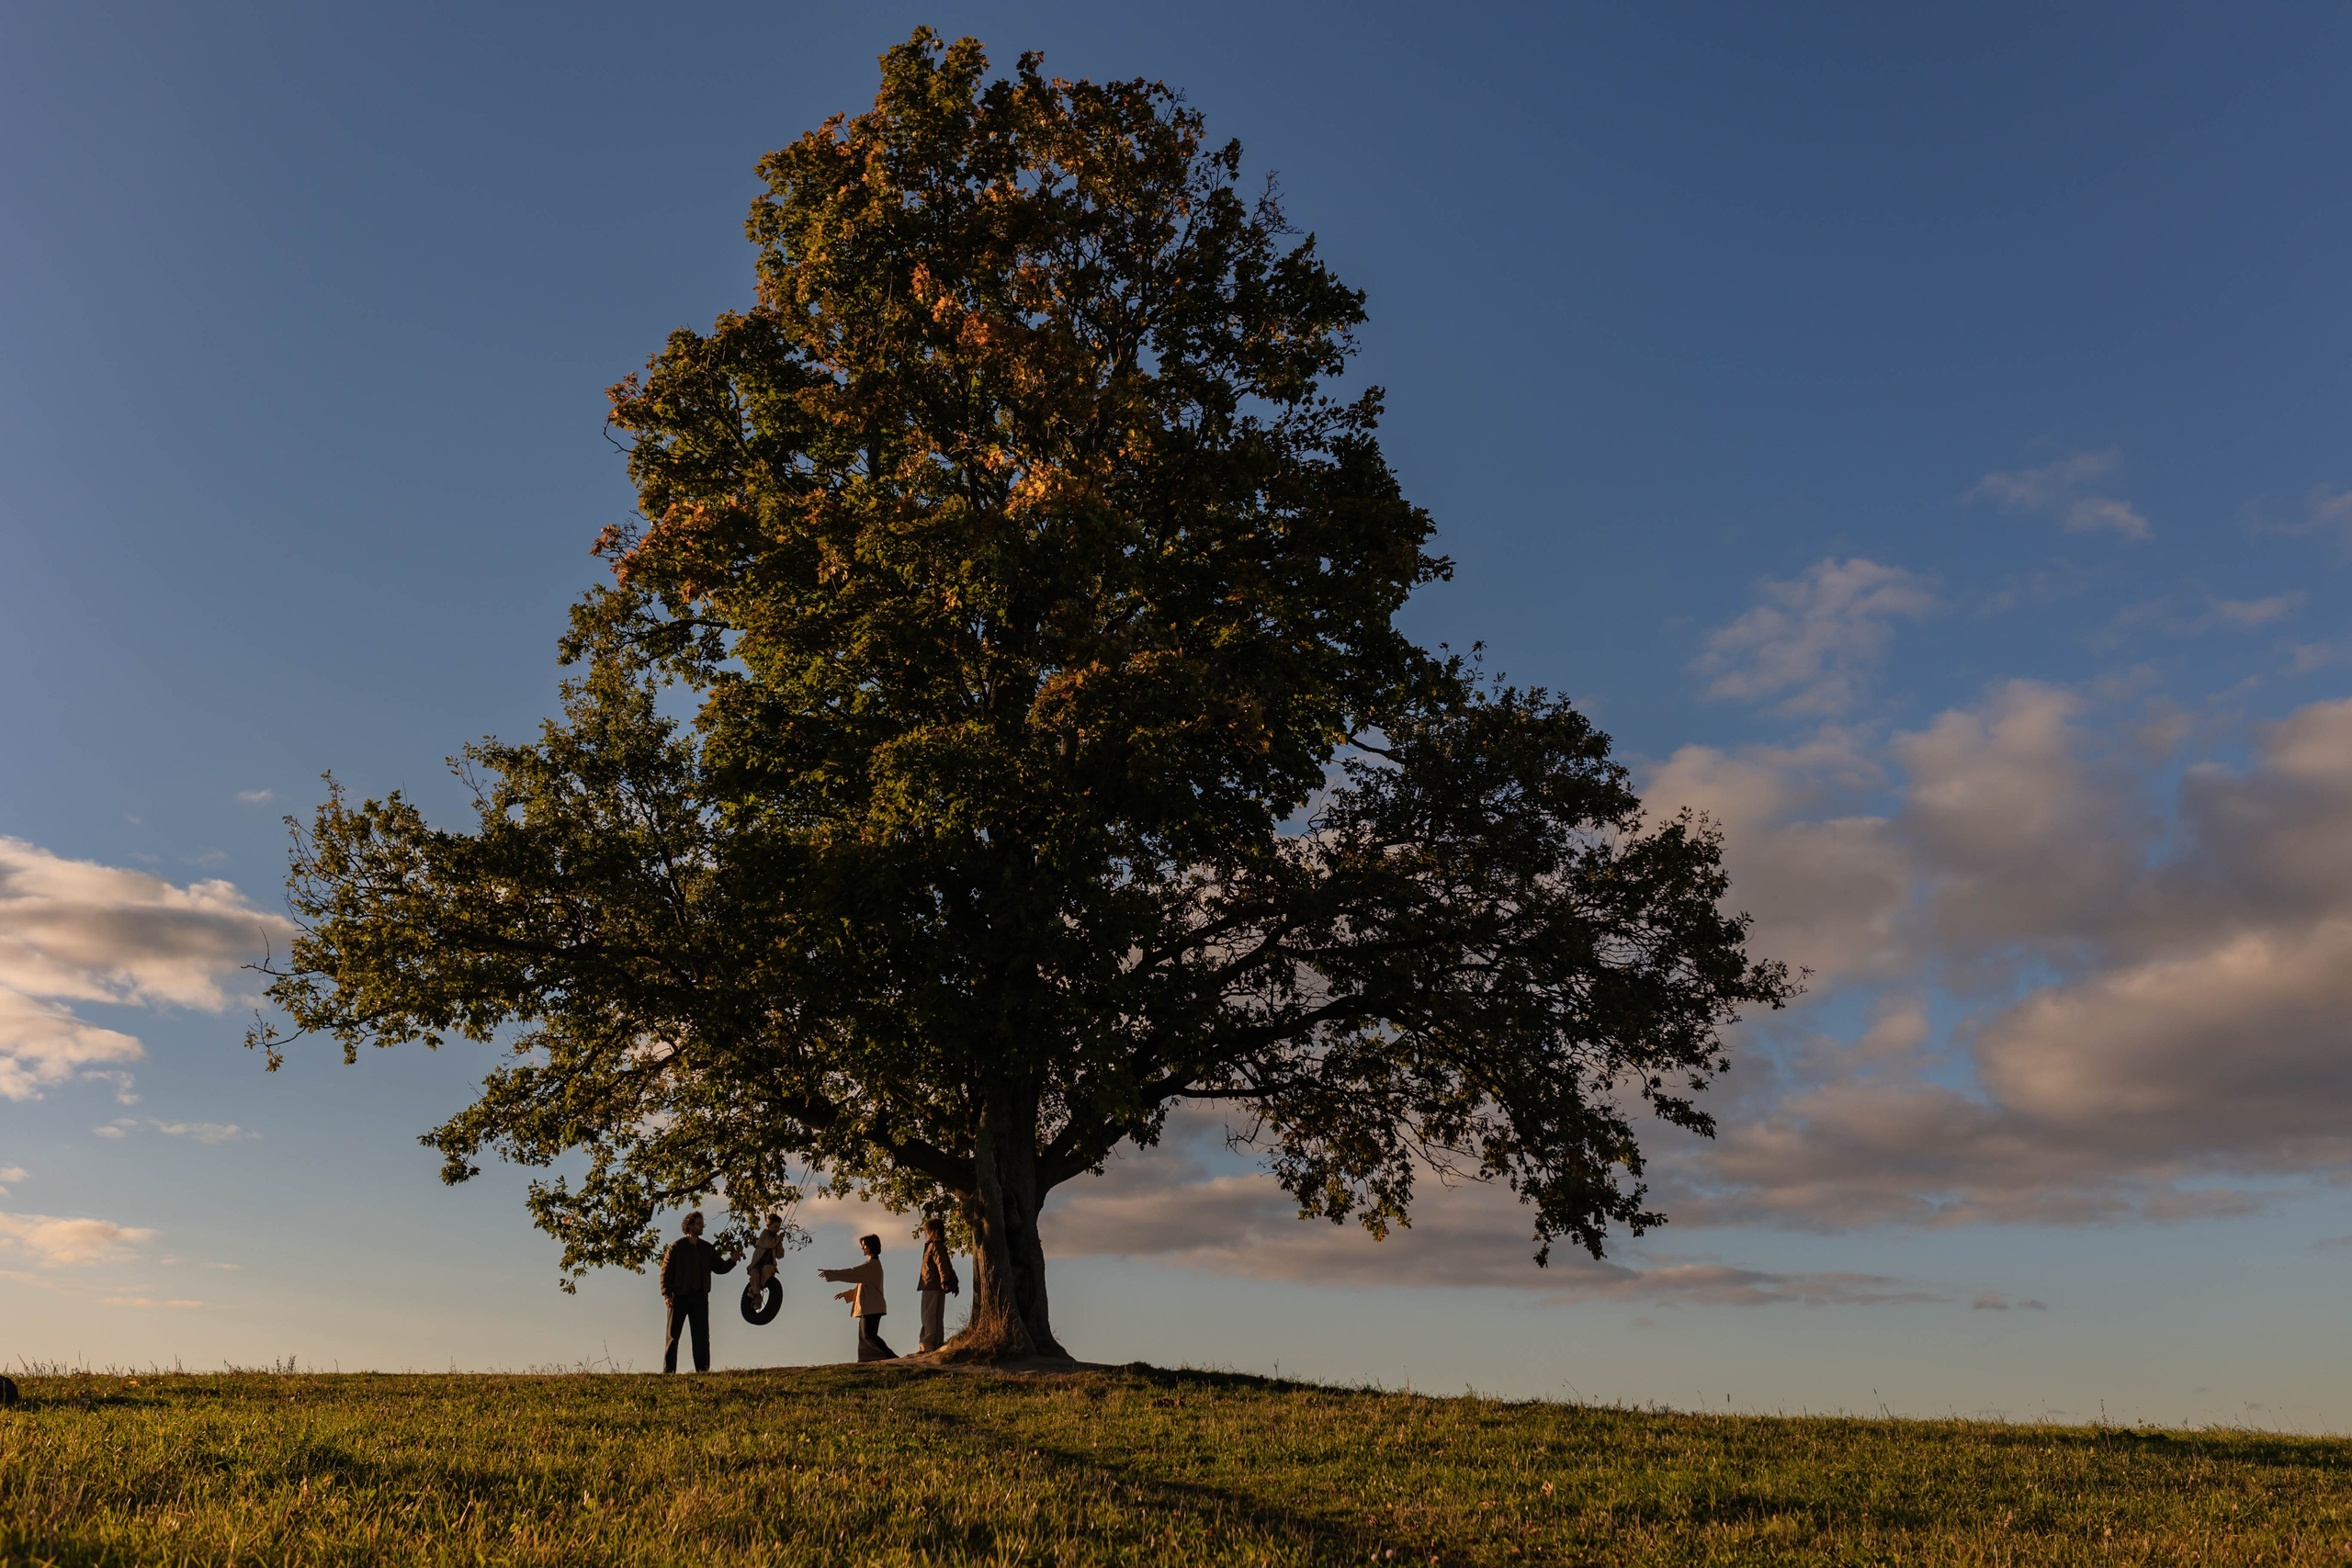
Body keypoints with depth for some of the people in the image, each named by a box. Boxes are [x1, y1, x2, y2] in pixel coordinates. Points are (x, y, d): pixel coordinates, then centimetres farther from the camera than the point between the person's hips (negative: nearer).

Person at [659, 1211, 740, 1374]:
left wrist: (731, 1260, -6)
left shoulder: (707, 1248, 13)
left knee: (702, 1336, 4)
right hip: (680, 1296, -4)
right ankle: (668, 1371, 3)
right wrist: (667, 1294, -15)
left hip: (700, 1297, 4)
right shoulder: (677, 1247, -2)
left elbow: (719, 1268, 15)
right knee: (673, 1334, -1)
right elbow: (666, 1271, -5)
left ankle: (702, 1370, 8)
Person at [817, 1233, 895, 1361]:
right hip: (869, 1306, 10)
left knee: (868, 1334, -14)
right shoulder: (872, 1264, 20)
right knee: (865, 1334, 8)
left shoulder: (873, 1264, -12)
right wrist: (846, 1294, 22)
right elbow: (863, 1284, 25)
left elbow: (853, 1273, -21)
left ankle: (891, 1355, -18)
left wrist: (830, 1273, -20)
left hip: (872, 1307, -10)